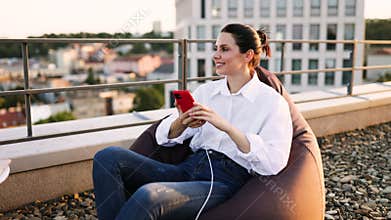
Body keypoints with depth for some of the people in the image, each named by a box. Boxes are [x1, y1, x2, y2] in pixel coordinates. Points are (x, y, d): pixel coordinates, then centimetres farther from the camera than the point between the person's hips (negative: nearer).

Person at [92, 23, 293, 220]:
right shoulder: (205, 90, 17)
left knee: (148, 196, -32)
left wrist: (226, 126, -18)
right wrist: (180, 123, -10)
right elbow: (164, 137, 13)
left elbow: (274, 162, -11)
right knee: (108, 157, -15)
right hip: (188, 168, 6)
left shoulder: (272, 102, 3)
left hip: (224, 181, -5)